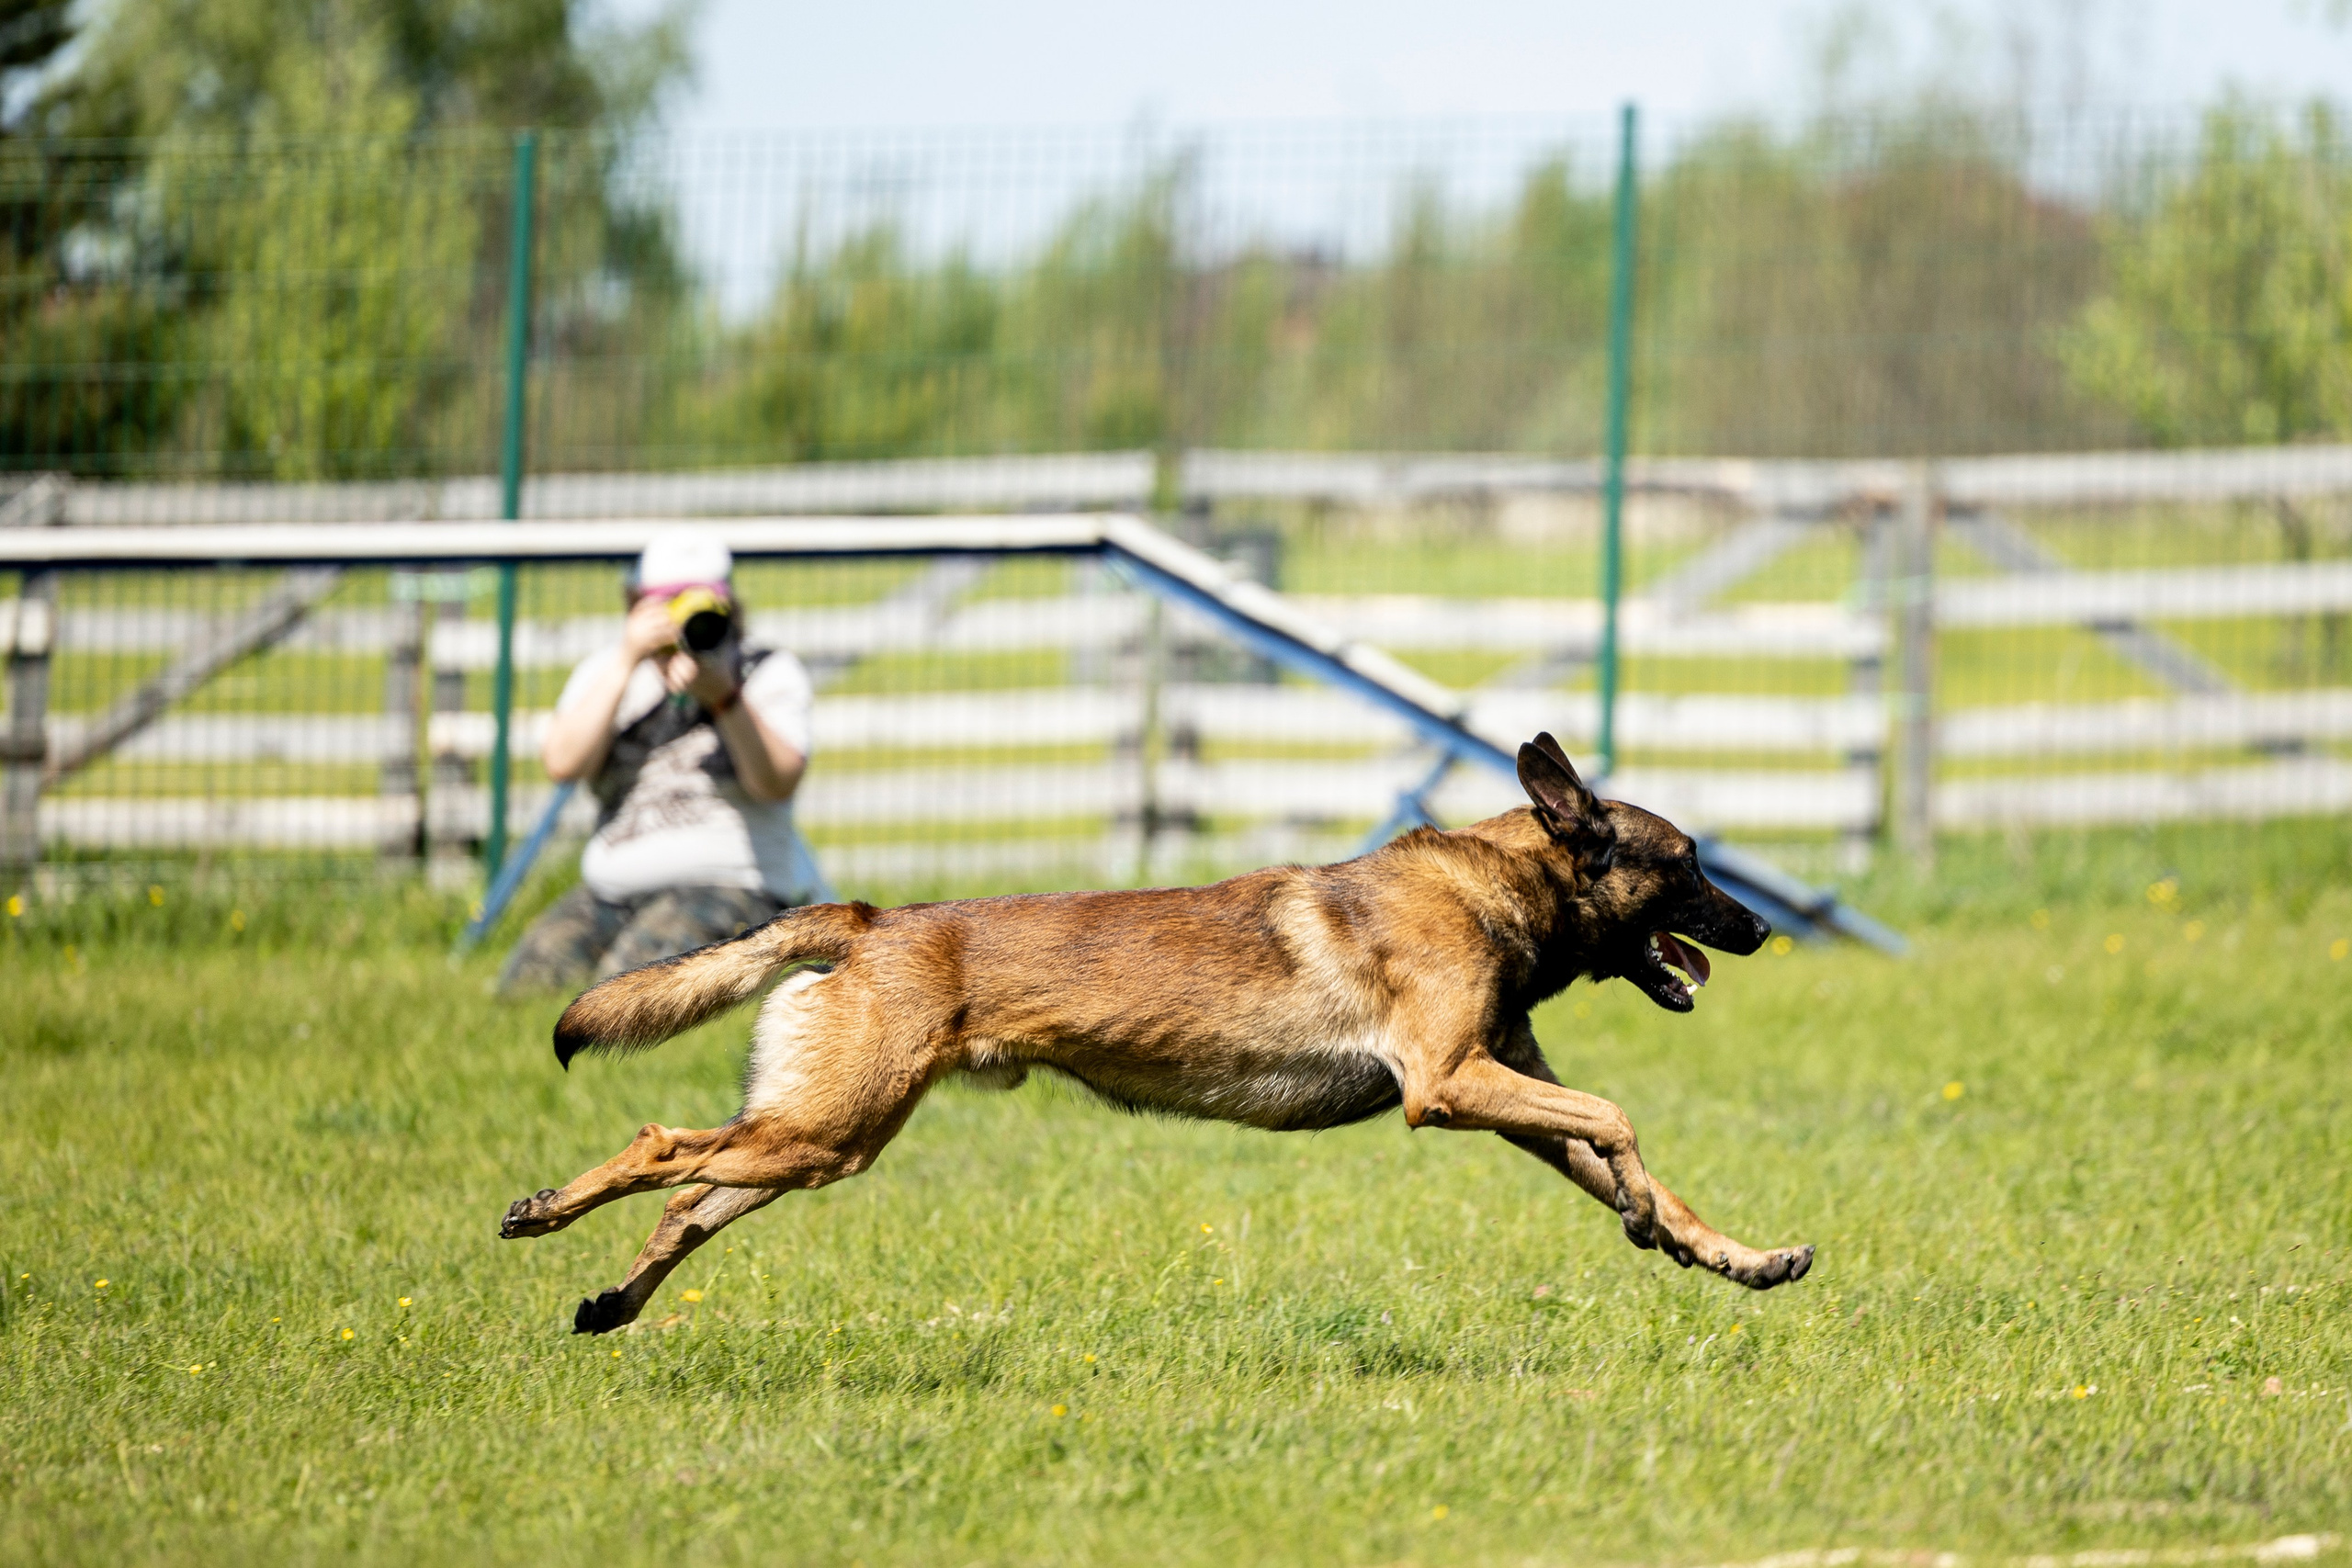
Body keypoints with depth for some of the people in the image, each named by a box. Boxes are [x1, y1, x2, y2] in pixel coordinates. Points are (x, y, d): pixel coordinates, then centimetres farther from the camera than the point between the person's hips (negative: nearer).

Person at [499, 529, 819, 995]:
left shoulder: (770, 674, 3)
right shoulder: (606, 671, 13)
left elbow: (778, 783, -14)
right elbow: (562, 763, -6)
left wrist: (725, 696, -28)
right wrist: (626, 664, -12)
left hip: (734, 887, -4)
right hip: (613, 894, 4)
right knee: (529, 979, -18)